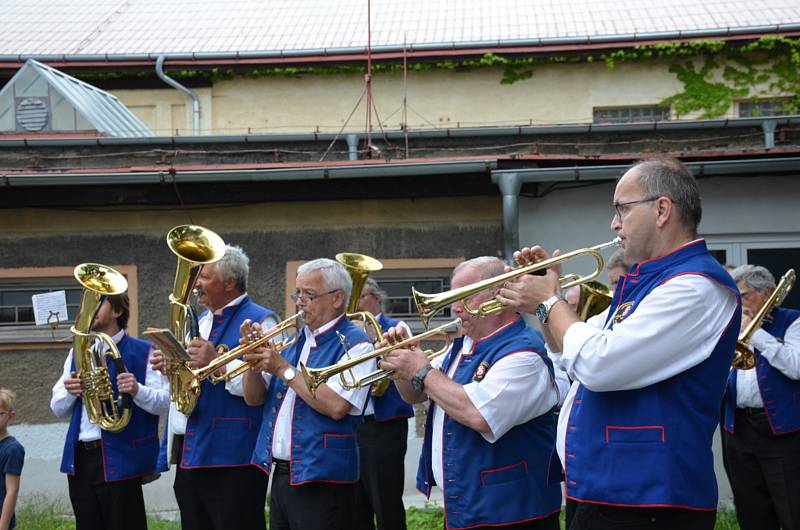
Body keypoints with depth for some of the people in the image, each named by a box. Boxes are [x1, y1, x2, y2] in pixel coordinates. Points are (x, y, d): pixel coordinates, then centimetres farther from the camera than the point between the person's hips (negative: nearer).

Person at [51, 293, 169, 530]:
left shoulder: (142, 351, -1)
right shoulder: (77, 353, 17)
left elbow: (164, 402, -7)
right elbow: (58, 409, 16)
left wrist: (137, 390, -26)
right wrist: (70, 392, -6)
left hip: (120, 459, -5)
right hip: (79, 459, 6)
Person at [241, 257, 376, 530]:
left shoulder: (354, 344, -8)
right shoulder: (294, 340, 15)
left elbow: (336, 406, -22)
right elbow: (254, 398, 13)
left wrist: (284, 369, -17)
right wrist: (253, 358, -5)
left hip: (321, 482, -7)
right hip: (280, 475, 7)